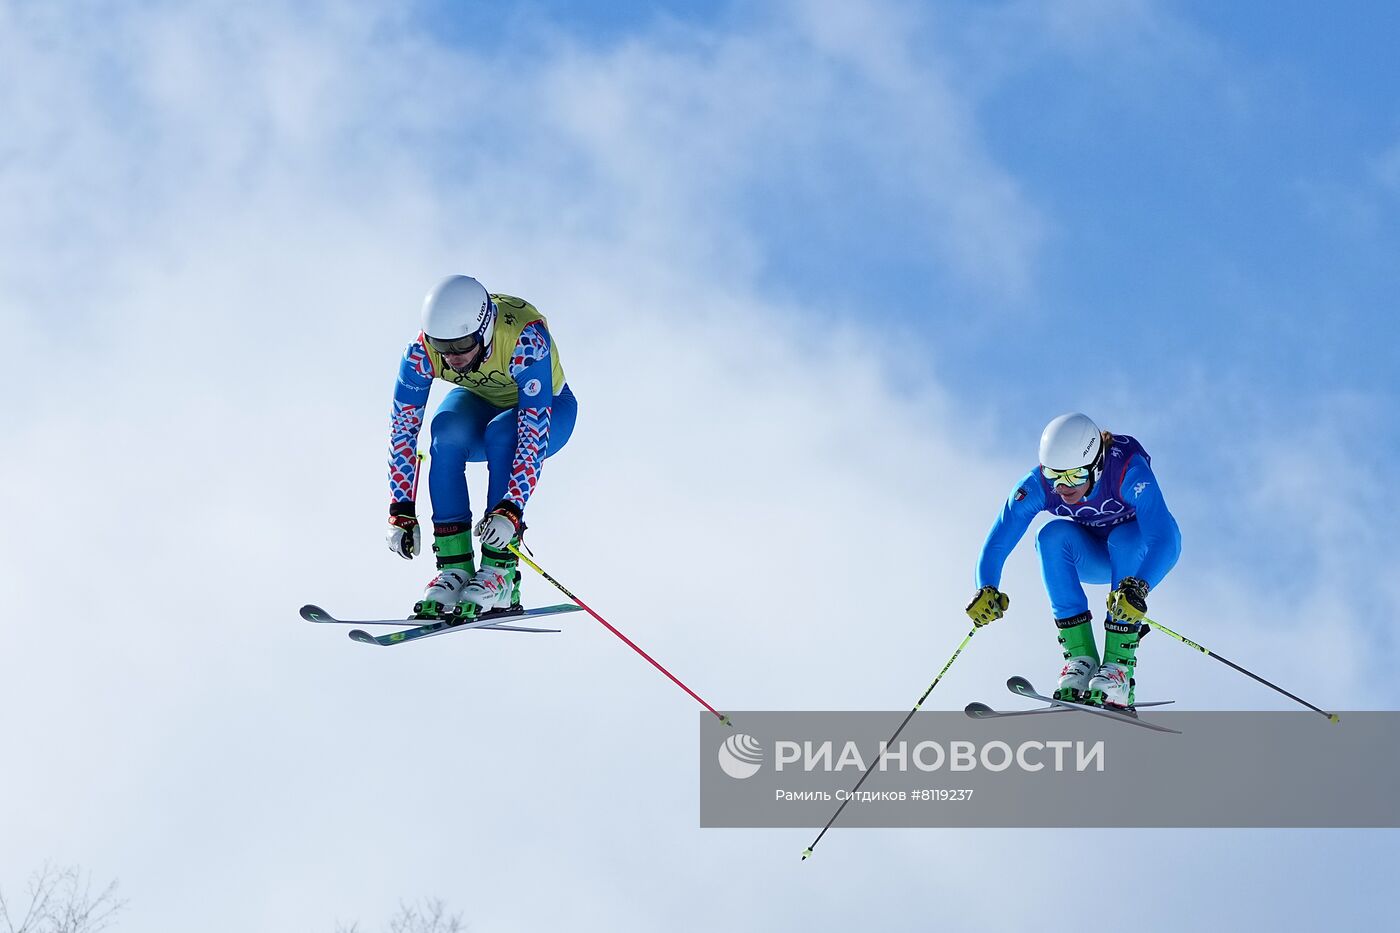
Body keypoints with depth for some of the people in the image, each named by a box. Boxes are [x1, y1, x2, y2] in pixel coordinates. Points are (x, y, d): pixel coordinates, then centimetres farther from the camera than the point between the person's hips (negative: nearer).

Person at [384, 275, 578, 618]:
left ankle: (500, 571, -27)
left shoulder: (524, 337, -38)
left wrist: (510, 509, -47)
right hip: (480, 403, 3)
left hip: (548, 409, -3)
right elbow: (403, 428, -21)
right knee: (447, 431, -31)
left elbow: (534, 430, -40)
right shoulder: (423, 350, -28)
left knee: (501, 434, -35)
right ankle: (454, 568, -25)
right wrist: (401, 511, -26)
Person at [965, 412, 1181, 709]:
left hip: (1137, 552, -3)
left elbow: (1165, 540, -45)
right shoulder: (1038, 485, -26)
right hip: (1091, 558, 3)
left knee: (1124, 538, -36)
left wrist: (1138, 588, -62)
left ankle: (1119, 666, -34)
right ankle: (1080, 656, -28)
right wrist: (986, 588, -47)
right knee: (1053, 535, -29)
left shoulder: (1128, 471, -35)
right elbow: (998, 542, -27)